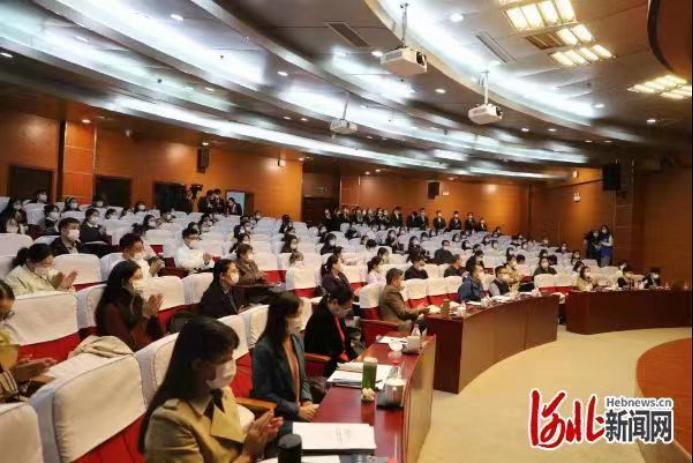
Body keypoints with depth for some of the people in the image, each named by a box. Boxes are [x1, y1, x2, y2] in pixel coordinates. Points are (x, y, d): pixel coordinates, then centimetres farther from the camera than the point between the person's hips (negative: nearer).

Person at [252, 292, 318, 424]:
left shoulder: (296, 339, 2)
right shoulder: (264, 349, -20)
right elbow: (264, 395, -16)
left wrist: (307, 401, -5)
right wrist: (297, 411, -16)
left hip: (300, 406, 7)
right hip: (277, 416, -6)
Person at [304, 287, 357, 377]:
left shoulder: (338, 316, 7)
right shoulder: (321, 318, -19)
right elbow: (324, 351, -21)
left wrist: (355, 358, -2)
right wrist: (346, 361, -20)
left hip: (343, 360, 8)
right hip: (323, 367, -8)